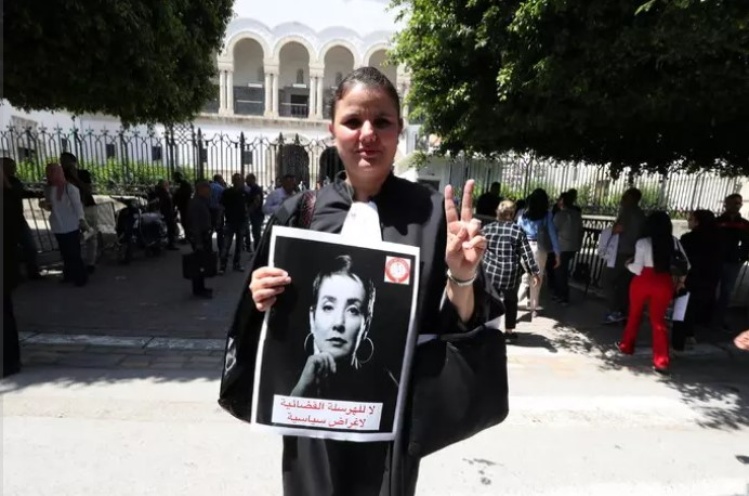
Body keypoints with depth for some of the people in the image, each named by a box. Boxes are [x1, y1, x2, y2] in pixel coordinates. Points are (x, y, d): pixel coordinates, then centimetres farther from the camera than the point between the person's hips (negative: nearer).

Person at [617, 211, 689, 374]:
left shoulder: (643, 243, -12)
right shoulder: (674, 242, 1)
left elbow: (637, 269, -14)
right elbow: (686, 263, 7)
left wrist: (628, 264, 8)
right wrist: (680, 280, 22)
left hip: (643, 281, -2)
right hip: (664, 283, 3)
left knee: (634, 315, 19)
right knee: (659, 321, 7)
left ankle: (627, 346, 34)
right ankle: (662, 362, 4)